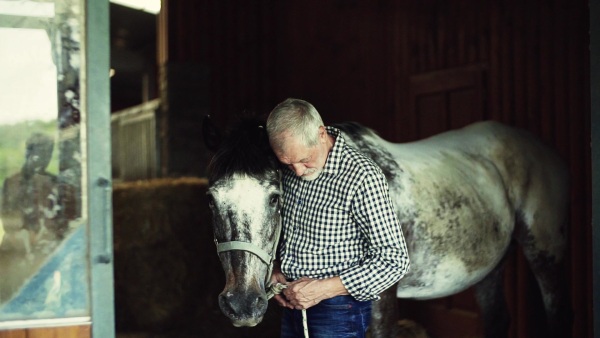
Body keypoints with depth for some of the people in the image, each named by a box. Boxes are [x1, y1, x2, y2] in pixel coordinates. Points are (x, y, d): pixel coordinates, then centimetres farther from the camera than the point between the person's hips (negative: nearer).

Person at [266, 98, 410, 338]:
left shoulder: (362, 176, -20)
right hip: (292, 304, 6)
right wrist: (276, 271, 0)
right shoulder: (289, 172, 1)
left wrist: (323, 288, -24)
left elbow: (394, 261, -21)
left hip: (337, 313, -6)